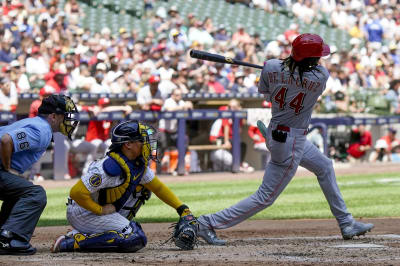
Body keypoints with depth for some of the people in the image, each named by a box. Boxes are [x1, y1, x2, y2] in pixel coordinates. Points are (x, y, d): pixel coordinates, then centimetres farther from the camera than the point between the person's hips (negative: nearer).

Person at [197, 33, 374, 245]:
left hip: (275, 132, 8)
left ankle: (346, 224, 35)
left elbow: (264, 91, 8)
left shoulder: (272, 67, -11)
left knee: (324, 166, 25)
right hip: (290, 144, -8)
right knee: (265, 197, 1)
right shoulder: (319, 77, -22)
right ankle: (207, 223, 2)